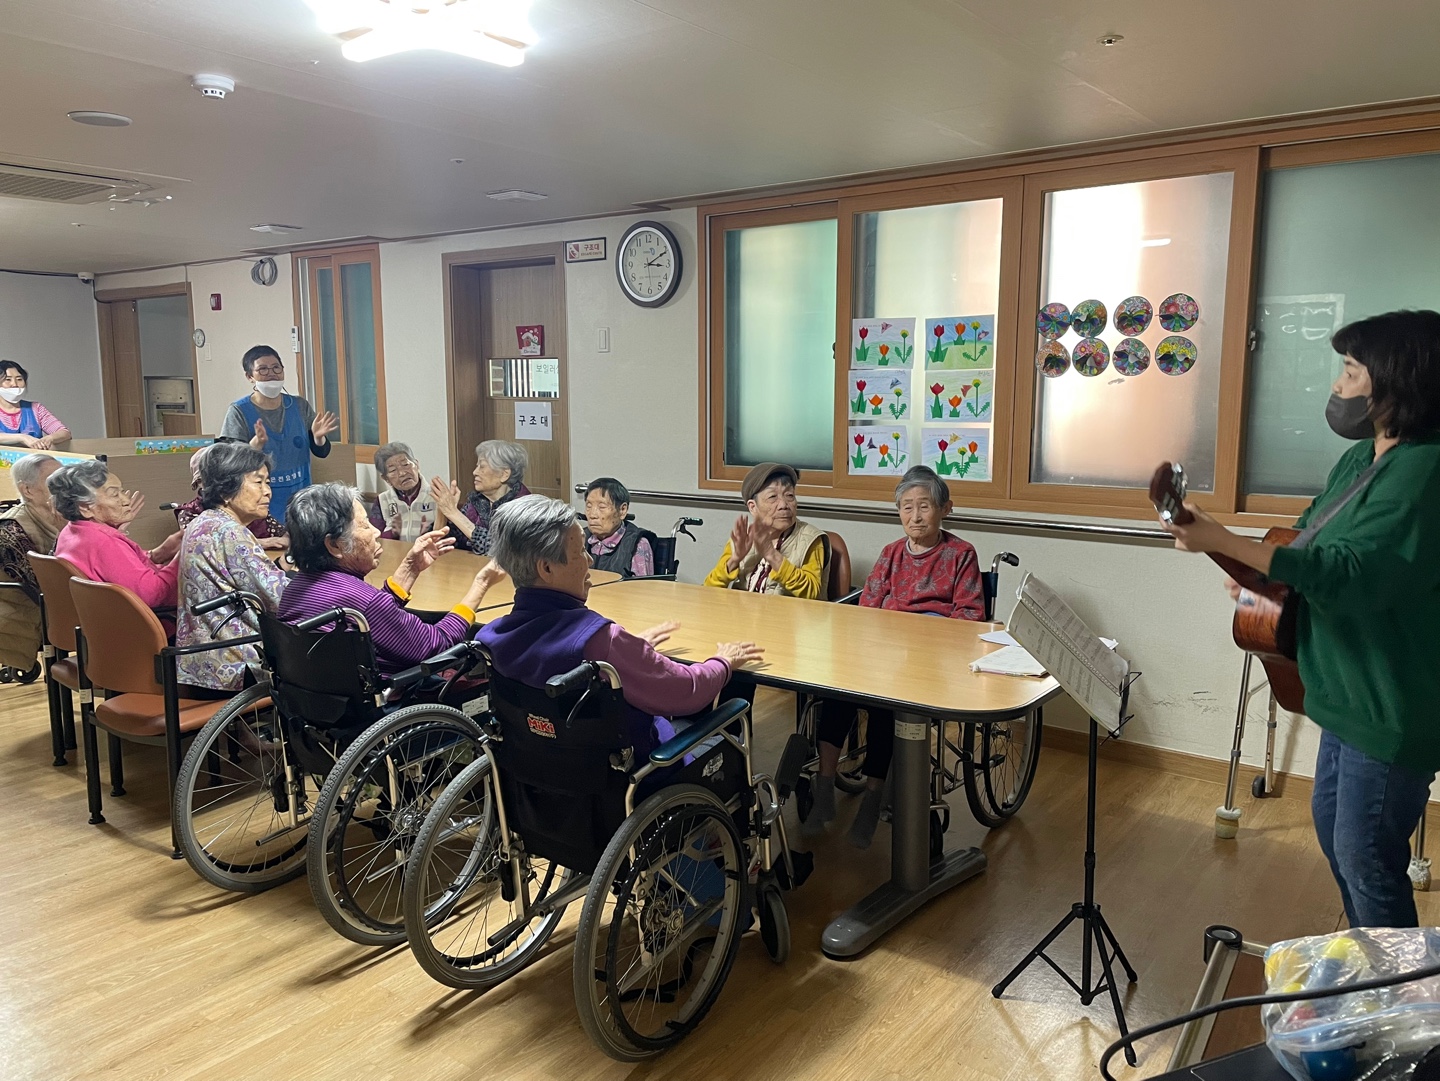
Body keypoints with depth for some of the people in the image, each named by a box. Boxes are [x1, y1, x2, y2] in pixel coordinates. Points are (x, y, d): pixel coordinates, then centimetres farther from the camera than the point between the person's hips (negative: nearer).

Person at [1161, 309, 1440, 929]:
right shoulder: (1363, 456, 7)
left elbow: (1353, 575, -32)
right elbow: (1312, 535, 21)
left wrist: (1224, 543, -36)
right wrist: (1259, 574, 3)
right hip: (1349, 693, 10)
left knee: (1366, 854, 1)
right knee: (1332, 827, 22)